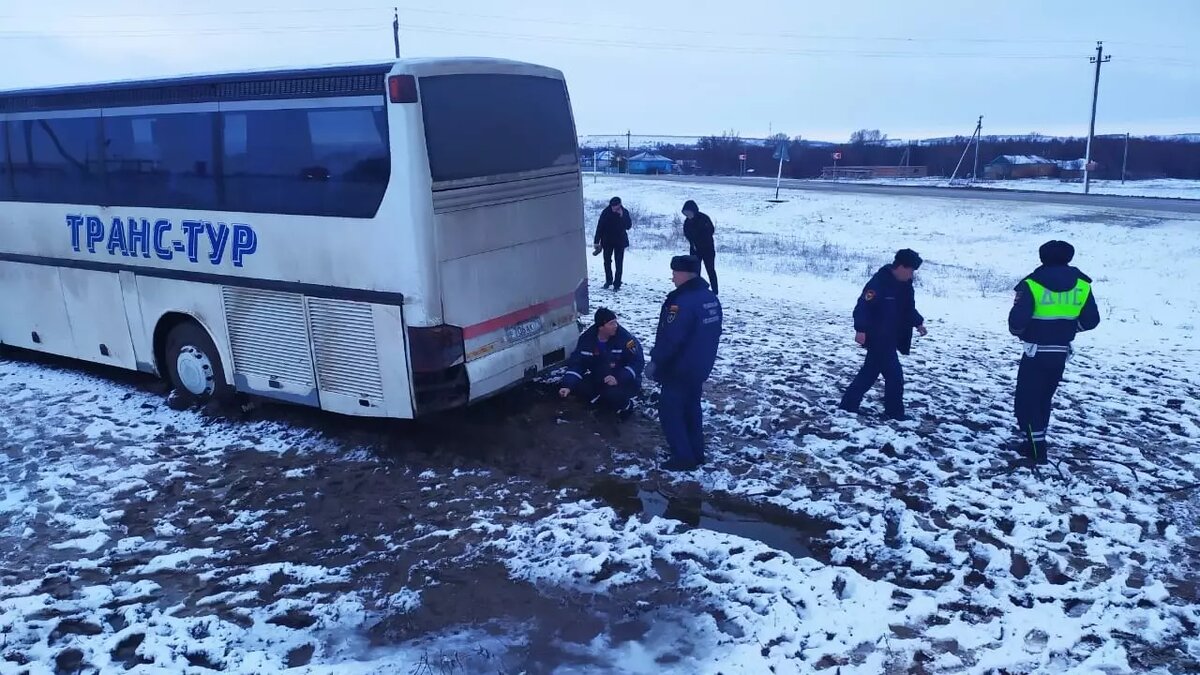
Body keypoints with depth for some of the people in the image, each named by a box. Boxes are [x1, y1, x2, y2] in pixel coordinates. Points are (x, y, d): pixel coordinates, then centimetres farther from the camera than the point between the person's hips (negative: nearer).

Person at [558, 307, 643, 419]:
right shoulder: (587, 338, -10)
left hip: (625, 382, -5)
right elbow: (577, 363, -7)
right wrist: (567, 385, -23)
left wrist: (619, 378, -32)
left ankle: (624, 405, 3)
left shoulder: (625, 338, -20)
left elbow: (638, 362, -18)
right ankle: (617, 406, -5)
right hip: (598, 380, 5)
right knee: (578, 386, -17)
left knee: (613, 394, -35)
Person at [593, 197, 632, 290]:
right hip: (607, 241, 1)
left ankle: (617, 284, 7)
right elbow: (599, 227, -8)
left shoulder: (624, 212, -9)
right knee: (607, 262, 12)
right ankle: (608, 281, 30)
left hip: (620, 241, -1)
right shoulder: (606, 212, -12)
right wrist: (597, 242, -9)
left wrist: (622, 216, -27)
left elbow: (628, 226, -15)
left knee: (619, 263, 0)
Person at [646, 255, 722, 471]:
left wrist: (655, 362, -13)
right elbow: (713, 333, 14)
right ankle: (696, 453, 27)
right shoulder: (711, 298, 5)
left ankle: (683, 457, 6)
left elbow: (670, 339, -25)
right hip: (700, 368, 9)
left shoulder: (682, 302, -26)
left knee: (670, 411, 3)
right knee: (692, 409, 20)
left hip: (679, 370, -9)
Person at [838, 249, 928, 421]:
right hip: (878, 338, -9)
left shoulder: (905, 284, 7)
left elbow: (909, 307, 21)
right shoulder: (879, 282, -22)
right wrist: (861, 329, -31)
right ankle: (895, 412, 11)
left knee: (870, 373, 15)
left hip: (890, 339, 9)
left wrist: (918, 323, 11)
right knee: (895, 375, -3)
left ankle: (848, 405, 24)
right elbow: (863, 306, -26)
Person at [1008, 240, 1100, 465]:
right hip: (1061, 352, 5)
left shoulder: (1032, 284, -15)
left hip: (1036, 351, -5)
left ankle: (1037, 449, 1)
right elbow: (1091, 320, 2)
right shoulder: (1081, 284, 0)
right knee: (1044, 398, 19)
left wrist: (1019, 332, 3)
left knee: (1027, 399, 5)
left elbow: (1017, 320, -20)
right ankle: (1035, 443, 26)